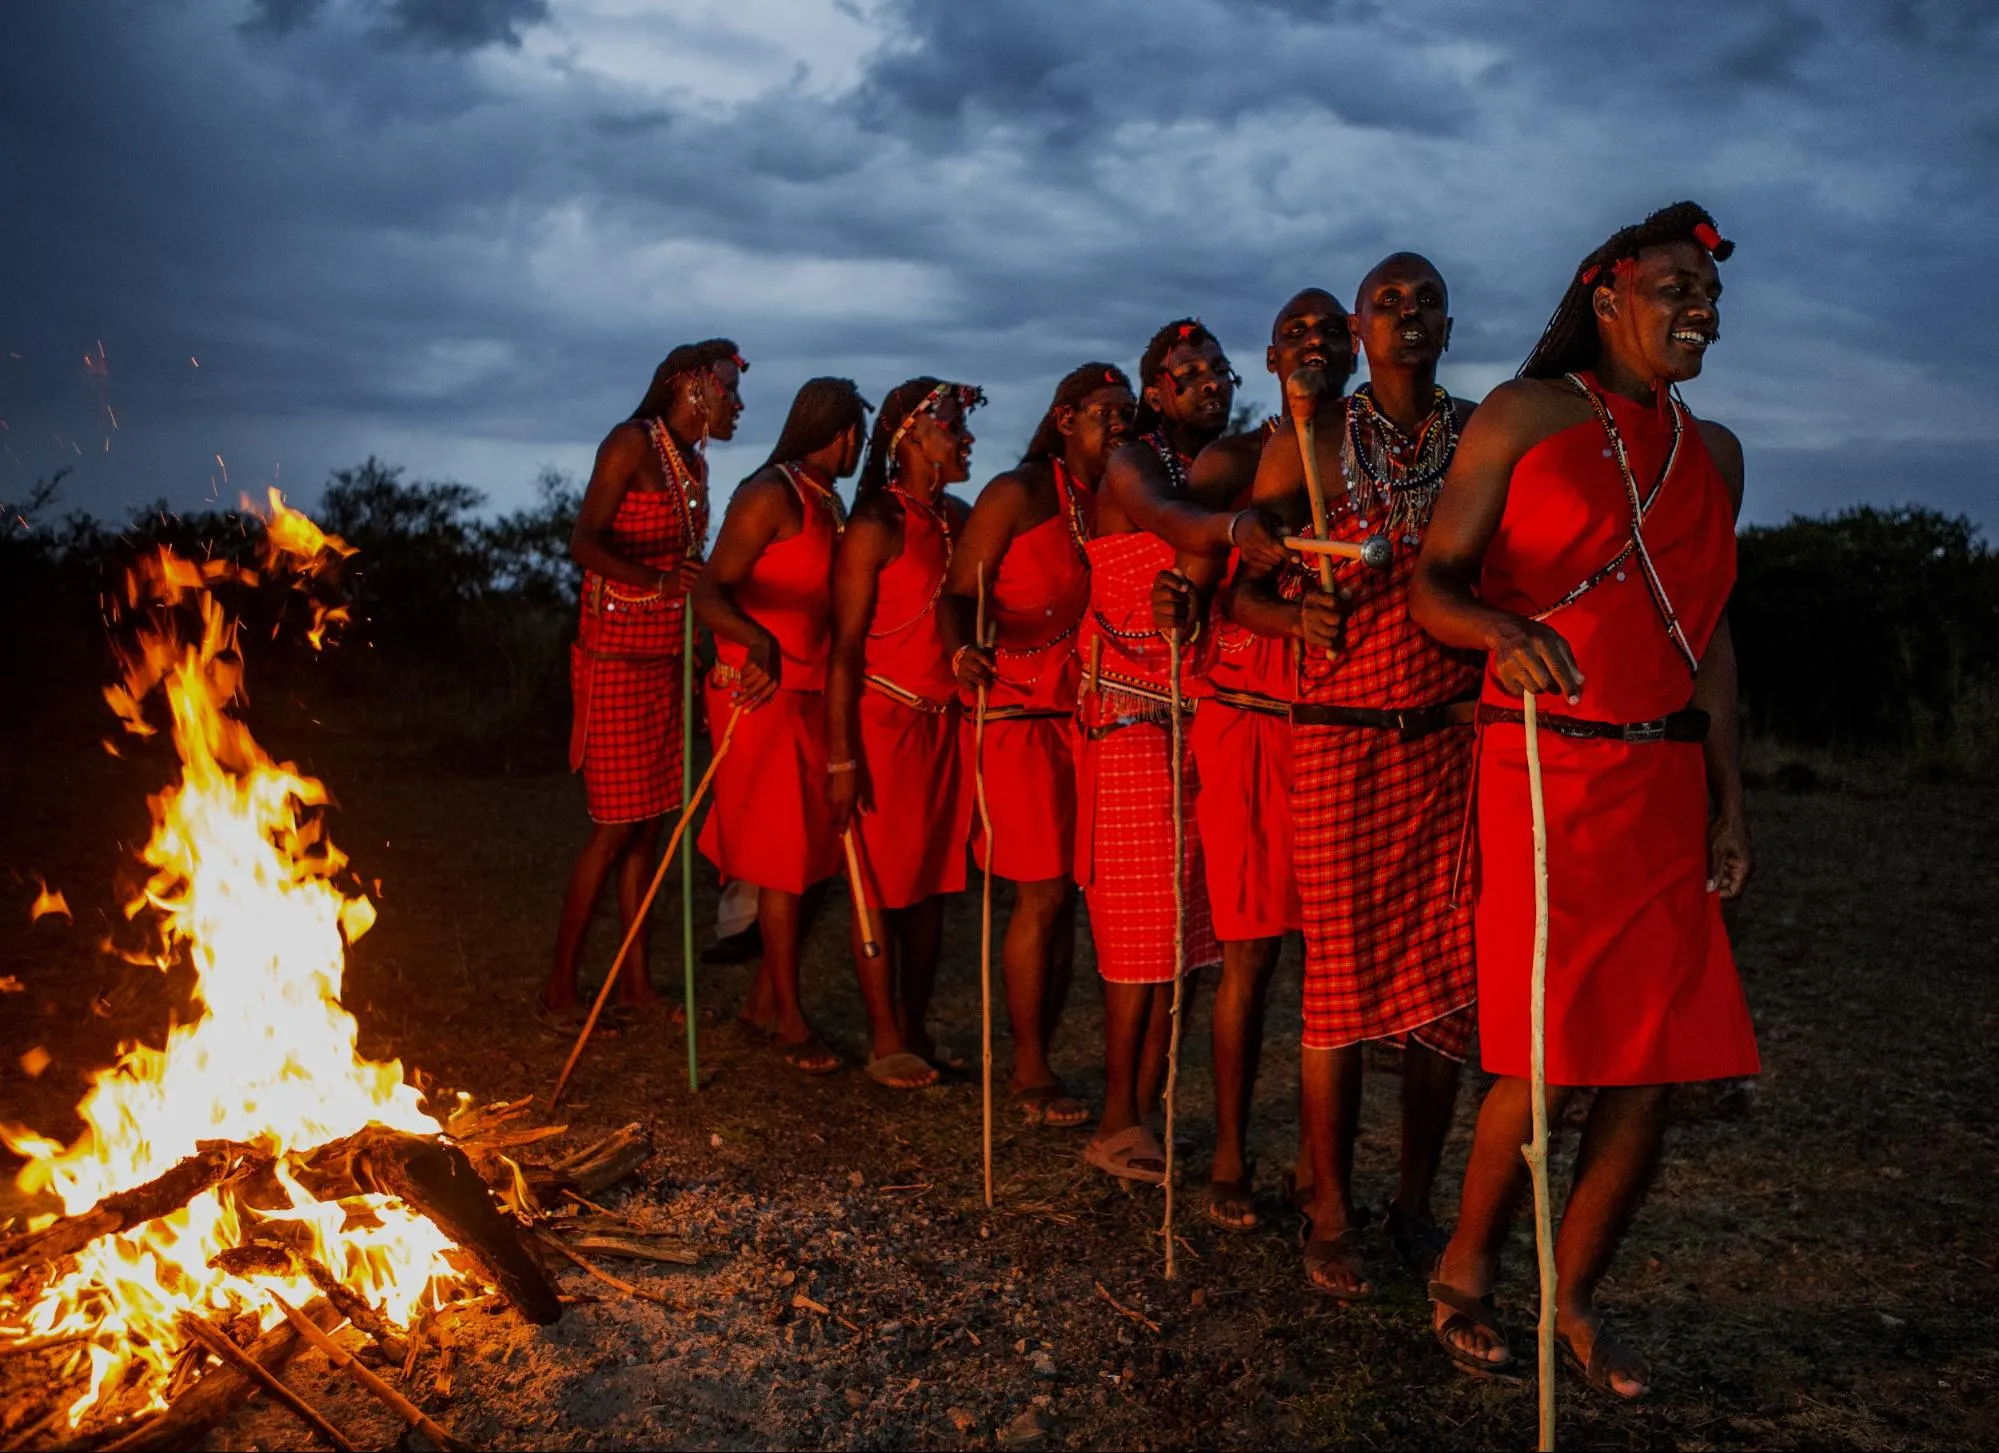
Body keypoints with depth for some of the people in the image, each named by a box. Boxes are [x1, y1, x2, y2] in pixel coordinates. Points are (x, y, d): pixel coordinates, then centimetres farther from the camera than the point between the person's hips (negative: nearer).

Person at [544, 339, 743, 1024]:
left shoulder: (694, 462, 16)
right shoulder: (633, 442, -8)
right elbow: (584, 543, -18)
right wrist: (657, 580, -31)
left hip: (667, 659, 8)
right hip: (617, 657, -8)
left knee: (649, 823, 9)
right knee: (615, 827, -6)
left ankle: (636, 979, 17)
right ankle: (561, 986, 5)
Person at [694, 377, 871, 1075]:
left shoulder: (829, 503, 14)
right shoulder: (772, 495, -13)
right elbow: (709, 591, -22)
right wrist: (760, 642, -39)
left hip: (811, 695, 9)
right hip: (760, 694, -8)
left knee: (814, 852, 11)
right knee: (785, 860, -3)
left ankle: (765, 998, 25)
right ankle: (789, 1018, 9)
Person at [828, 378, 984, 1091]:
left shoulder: (957, 519, 9)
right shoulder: (876, 526, -11)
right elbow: (845, 647, -13)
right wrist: (841, 756, -17)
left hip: (944, 723, 7)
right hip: (885, 720, -7)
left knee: (932, 883, 11)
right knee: (883, 887, 2)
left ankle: (916, 1029, 23)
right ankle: (885, 1042, 13)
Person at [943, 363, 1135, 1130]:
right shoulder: (1020, 493, -7)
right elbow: (959, 593, -10)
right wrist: (965, 649, -29)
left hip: (1083, 712, 7)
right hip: (1019, 709, -6)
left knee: (1065, 894, 9)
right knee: (1043, 894, -6)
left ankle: (1035, 1060, 21)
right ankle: (1029, 1072, 8)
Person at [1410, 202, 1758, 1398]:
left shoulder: (1713, 453, 16)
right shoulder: (1524, 415, 1)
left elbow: (1711, 633, 17)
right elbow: (1432, 583, -5)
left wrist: (1729, 796, 11)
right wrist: (1504, 630, -27)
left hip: (1666, 780, 5)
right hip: (1544, 765, -5)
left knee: (1657, 1065, 3)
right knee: (1549, 1060, -7)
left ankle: (1576, 1298, 22)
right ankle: (1466, 1273, 18)